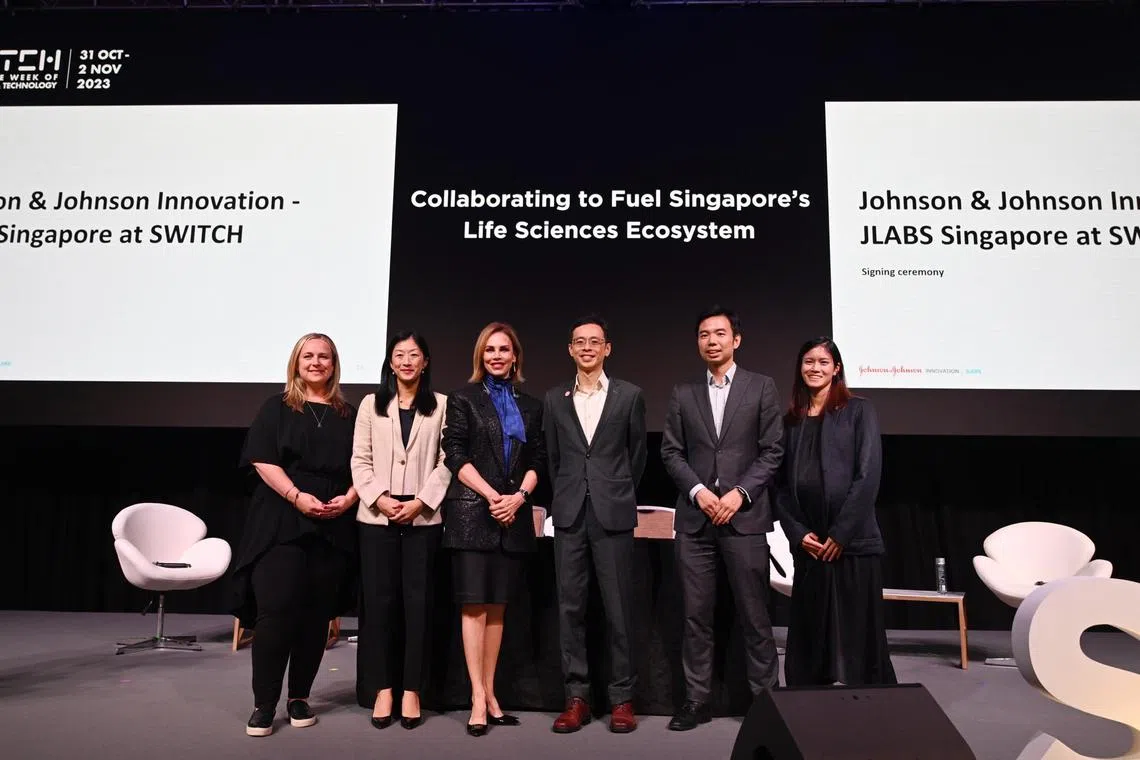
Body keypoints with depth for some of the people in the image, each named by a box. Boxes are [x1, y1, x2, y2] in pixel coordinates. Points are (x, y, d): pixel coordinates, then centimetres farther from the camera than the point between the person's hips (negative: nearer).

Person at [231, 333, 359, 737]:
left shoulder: (348, 414, 13)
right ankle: (263, 705, 2)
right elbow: (263, 461, -4)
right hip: (281, 523, -2)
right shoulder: (276, 408, 6)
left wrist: (348, 498, -8)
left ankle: (299, 698, 16)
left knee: (316, 614, 5)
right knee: (275, 611, -7)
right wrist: (297, 497, -16)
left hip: (334, 527, 3)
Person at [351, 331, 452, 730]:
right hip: (377, 516, 2)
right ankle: (381, 689, 13)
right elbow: (360, 461, 6)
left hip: (423, 516, -1)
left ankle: (412, 690, 10)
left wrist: (419, 502, -11)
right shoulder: (370, 404, 12)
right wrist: (379, 499, -8)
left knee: (418, 601, 1)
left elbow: (446, 462, -1)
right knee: (378, 600, 3)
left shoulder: (441, 405, 5)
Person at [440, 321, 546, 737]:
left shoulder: (530, 405, 14)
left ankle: (490, 694, 14)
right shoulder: (463, 398, 4)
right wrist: (492, 497, -12)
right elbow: (456, 455, -4)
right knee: (475, 605, -4)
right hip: (472, 512, -3)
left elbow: (537, 461, 10)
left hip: (513, 515, 4)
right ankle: (478, 698, 1)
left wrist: (519, 495, -7)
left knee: (497, 606, 7)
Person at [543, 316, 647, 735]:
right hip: (569, 514, 2)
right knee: (570, 607, 5)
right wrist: (565, 497, 13)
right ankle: (576, 697, 14)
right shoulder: (555, 399, 10)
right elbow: (552, 457, 14)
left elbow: (637, 454, 10)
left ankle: (622, 698, 12)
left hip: (613, 514, -2)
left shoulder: (629, 395, 4)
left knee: (619, 608, 2)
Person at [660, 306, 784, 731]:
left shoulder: (761, 388, 5)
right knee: (696, 614, 5)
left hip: (744, 515, -2)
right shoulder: (683, 394, 11)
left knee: (755, 614, 3)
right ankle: (696, 701, 14)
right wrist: (698, 490, -8)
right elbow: (671, 452, 7)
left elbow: (772, 452, 1)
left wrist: (739, 493, -10)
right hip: (694, 517, 2)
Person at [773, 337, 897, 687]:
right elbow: (782, 485, 11)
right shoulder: (791, 421, 13)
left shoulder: (858, 411, 1)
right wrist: (798, 532, -2)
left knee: (857, 633, 0)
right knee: (808, 636, 9)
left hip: (853, 543, -4)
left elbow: (868, 475, -7)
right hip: (808, 546, 4)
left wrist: (840, 534, -12)